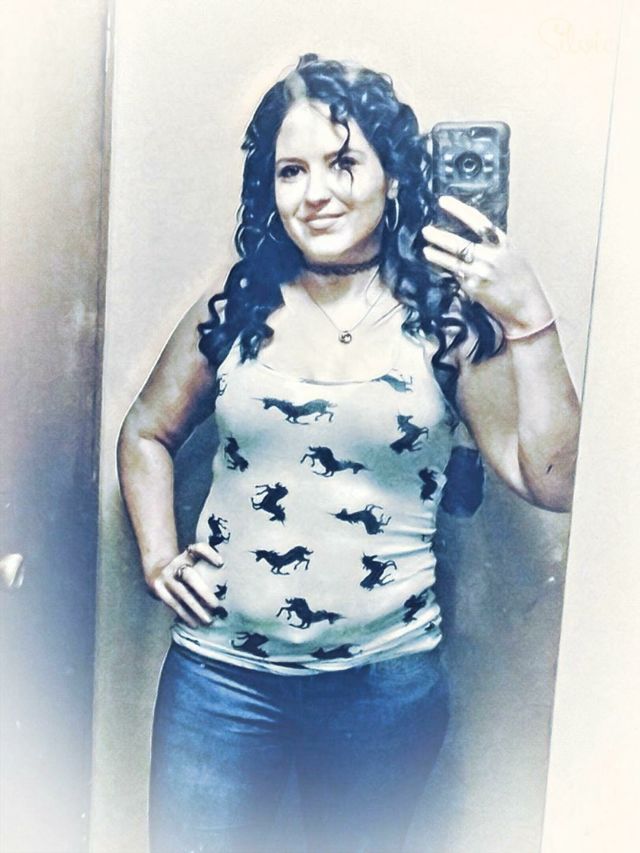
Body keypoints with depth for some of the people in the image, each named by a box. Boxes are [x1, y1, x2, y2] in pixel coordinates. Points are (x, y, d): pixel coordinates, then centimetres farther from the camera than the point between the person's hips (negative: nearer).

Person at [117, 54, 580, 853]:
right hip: (222, 672, 1)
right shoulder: (234, 310, -1)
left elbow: (551, 481, -10)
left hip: (384, 684, 0)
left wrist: (530, 321, -16)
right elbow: (147, 433, 13)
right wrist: (158, 557, 1)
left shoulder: (448, 321, -4)